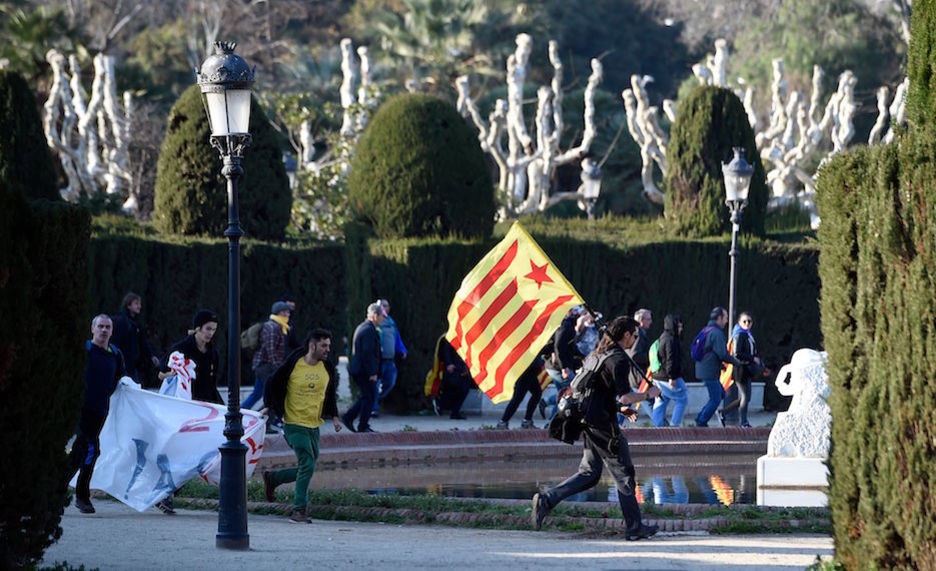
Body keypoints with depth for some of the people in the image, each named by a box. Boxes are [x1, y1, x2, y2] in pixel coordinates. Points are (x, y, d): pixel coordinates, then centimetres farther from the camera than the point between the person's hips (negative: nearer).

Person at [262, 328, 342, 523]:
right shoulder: (292, 366, -11)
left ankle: (272, 478, 34)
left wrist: (334, 417, 10)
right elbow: (273, 386, 0)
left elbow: (331, 392, 18)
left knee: (306, 468, 9)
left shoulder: (327, 368, 3)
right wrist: (275, 410, -5)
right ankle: (299, 510, -5)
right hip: (295, 424, -6)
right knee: (307, 465, -14)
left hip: (314, 425, 6)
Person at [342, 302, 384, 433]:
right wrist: (372, 373, -20)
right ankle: (363, 426, 4)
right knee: (369, 397, -1)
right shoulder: (369, 330, -18)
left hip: (358, 369, 10)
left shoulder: (362, 327, 15)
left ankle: (348, 417, 15)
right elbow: (367, 353, -23)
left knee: (366, 396, 17)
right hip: (365, 370, -10)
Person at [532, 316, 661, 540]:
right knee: (624, 475, 2)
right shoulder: (619, 359, -14)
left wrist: (620, 408, 23)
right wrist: (648, 395, -5)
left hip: (589, 420, 8)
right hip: (604, 424, -8)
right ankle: (635, 527, 7)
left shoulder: (596, 354, 15)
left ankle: (547, 498, -2)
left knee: (589, 474, 12)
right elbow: (625, 397, -23)